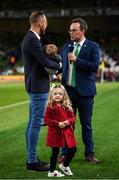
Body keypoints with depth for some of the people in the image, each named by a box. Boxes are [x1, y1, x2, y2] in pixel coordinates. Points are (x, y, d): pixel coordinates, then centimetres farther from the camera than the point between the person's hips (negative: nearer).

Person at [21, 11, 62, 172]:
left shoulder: (30, 38, 14)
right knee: (36, 123, -7)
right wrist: (59, 65, -3)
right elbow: (45, 62, -20)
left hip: (35, 86, 11)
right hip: (38, 86, -11)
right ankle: (32, 161, -4)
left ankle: (31, 158, 19)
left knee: (33, 122, 13)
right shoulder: (33, 40, -18)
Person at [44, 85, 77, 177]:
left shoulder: (67, 106, 4)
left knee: (73, 149, 6)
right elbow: (46, 119, -9)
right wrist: (57, 124, -19)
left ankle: (64, 165, 31)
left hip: (67, 132, 4)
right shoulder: (50, 107, -8)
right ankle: (52, 172, 18)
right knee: (55, 152, 3)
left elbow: (73, 117, 8)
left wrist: (68, 121, -14)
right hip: (55, 132, -4)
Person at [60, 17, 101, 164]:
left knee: (86, 124, 6)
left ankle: (89, 153, 16)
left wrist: (76, 60, -18)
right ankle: (65, 153, 15)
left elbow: (95, 66, -15)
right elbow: (62, 66, 16)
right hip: (68, 90, 3)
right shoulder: (66, 47, 11)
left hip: (84, 91, -3)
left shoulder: (93, 47, -2)